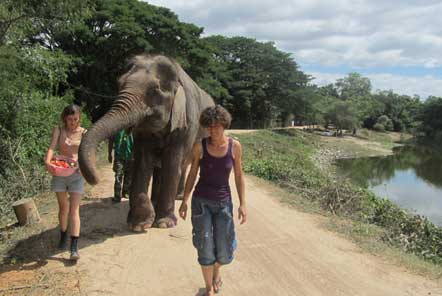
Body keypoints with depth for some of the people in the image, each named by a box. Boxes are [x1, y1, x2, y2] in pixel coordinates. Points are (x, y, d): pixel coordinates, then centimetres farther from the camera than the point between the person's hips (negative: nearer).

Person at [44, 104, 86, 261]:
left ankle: (74, 247, -9)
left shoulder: (84, 133, -1)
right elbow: (52, 147, -13)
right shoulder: (58, 130, 1)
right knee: (63, 208, 15)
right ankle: (63, 236, 37)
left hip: (76, 173, -1)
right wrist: (48, 160, -33)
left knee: (74, 210, -6)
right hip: (59, 172, 2)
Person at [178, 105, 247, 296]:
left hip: (224, 203, 1)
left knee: (224, 253, 5)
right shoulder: (199, 147, -8)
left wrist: (242, 204, -1)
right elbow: (192, 174, 2)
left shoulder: (235, 146, -6)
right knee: (205, 250, 3)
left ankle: (217, 269, 41)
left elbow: (239, 176, 1)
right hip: (201, 201, -1)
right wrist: (184, 201, 1)